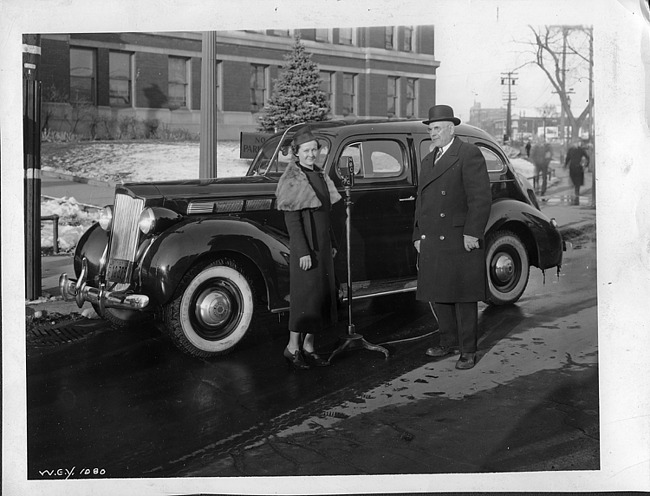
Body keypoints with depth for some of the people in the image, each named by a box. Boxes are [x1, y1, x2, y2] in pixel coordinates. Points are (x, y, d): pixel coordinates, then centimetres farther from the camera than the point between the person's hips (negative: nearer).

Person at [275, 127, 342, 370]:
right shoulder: (293, 179, -12)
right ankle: (292, 347, 9)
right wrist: (303, 252, -19)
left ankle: (308, 346, 18)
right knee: (305, 294, -3)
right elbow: (292, 220, -16)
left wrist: (332, 243, 17)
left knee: (322, 294, 9)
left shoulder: (319, 175, 12)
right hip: (305, 246, -8)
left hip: (322, 245, 8)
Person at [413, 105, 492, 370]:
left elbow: (481, 197, -12)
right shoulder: (428, 160, 19)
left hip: (460, 241, -7)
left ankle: (468, 350, 8)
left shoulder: (469, 154, -5)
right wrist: (418, 235, 17)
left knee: (463, 297, -1)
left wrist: (472, 232, -18)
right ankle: (449, 341, 26)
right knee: (437, 295, 12)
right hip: (431, 243, 7)